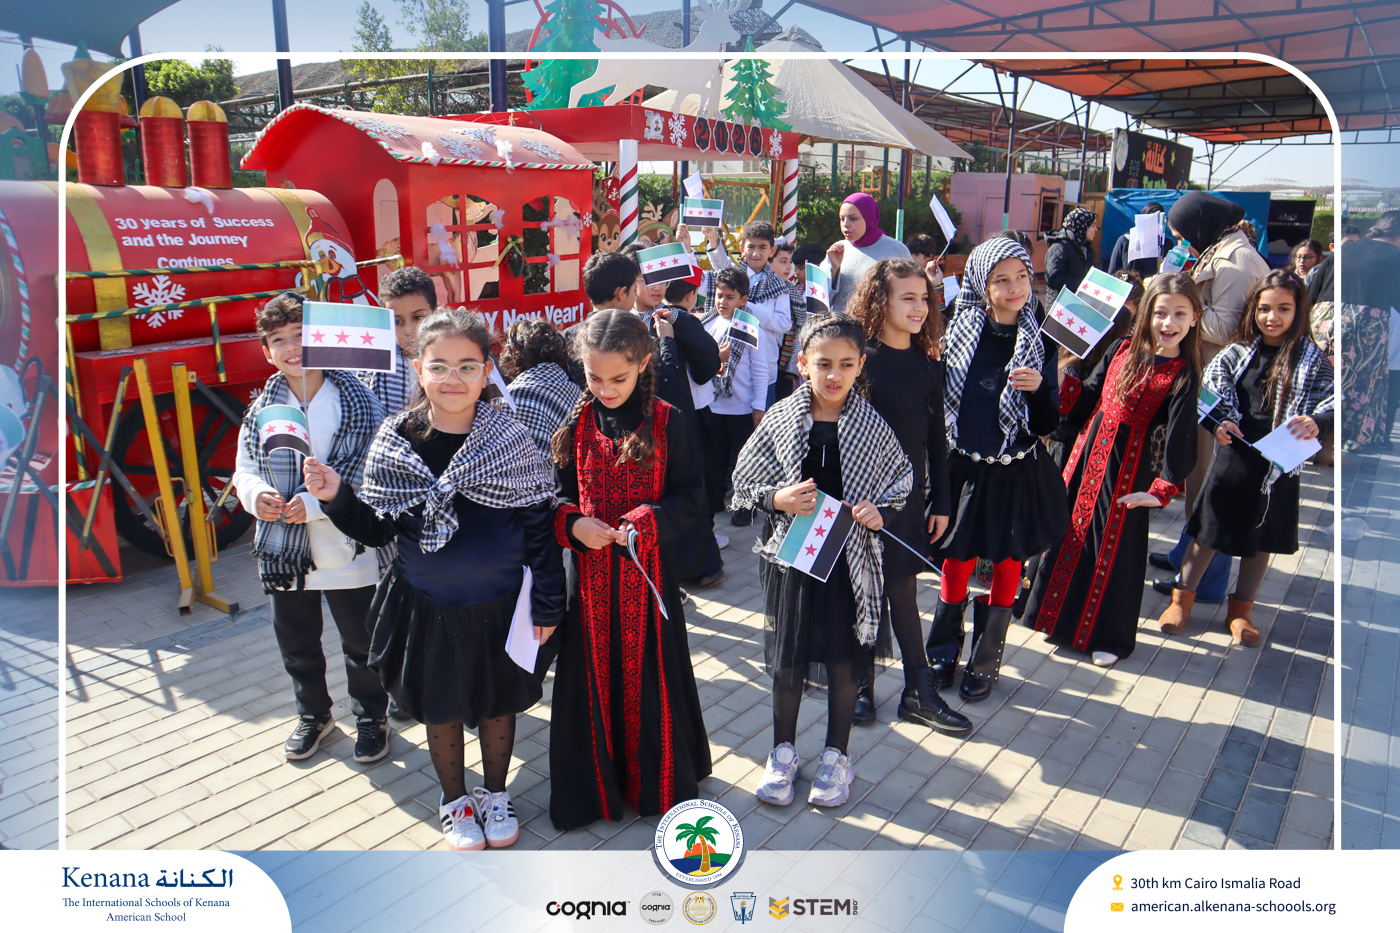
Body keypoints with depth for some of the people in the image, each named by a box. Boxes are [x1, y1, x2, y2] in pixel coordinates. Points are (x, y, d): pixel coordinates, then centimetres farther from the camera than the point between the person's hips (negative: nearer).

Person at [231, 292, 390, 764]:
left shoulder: (358, 401, -11)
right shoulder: (263, 408, 2)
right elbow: (244, 468, 9)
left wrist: (318, 502, -24)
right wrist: (255, 494, -14)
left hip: (347, 551, -4)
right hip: (283, 550, 4)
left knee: (361, 644, 11)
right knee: (296, 644, 20)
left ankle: (370, 717, 34)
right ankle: (313, 714, 43)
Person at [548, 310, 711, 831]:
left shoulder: (667, 423, -6)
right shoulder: (574, 424, 1)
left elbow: (692, 495, -4)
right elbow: (553, 491, 8)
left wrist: (647, 522, -19)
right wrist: (572, 522, -12)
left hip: (647, 574, -2)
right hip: (589, 573, 2)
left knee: (650, 676, 8)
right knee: (592, 676, 11)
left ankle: (658, 783, 31)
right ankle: (593, 786, 30)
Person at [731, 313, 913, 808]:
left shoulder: (871, 425, -5)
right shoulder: (781, 418, -6)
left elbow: (902, 480, 6)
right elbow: (745, 478, 1)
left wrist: (879, 512, -11)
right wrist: (776, 499, -17)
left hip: (850, 558, 0)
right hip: (790, 554, 0)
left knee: (844, 660, 12)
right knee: (787, 659, 13)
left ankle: (836, 755, 33)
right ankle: (783, 750, 33)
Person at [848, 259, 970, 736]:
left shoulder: (928, 364, 5)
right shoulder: (860, 359, -9)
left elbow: (936, 436, 8)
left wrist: (940, 502, 8)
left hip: (909, 494, 4)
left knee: (902, 589, 10)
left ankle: (919, 690, 19)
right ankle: (861, 685, 23)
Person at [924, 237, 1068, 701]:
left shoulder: (1041, 341, -4)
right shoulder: (959, 332, -3)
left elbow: (1047, 425, -4)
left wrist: (1038, 388, -23)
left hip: (1017, 475, 0)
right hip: (962, 468, 0)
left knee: (1007, 566, 9)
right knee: (956, 562, 8)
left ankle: (986, 661, 27)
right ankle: (943, 651, 30)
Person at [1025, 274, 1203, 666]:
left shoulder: (1183, 375, -9)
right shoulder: (1122, 349, 3)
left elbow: (1179, 433, -16)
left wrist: (1163, 488, -24)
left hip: (1130, 466, -4)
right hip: (1088, 451, 4)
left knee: (1115, 547, 5)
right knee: (1070, 533, 12)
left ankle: (1108, 636, 24)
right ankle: (1062, 619, 32)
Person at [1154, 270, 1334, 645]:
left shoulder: (1311, 360, -2)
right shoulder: (1237, 354, 2)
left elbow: (1334, 402, -10)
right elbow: (1212, 396, 1)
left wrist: (1316, 422, -31)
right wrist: (1221, 423, -18)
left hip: (1277, 464, 0)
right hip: (1233, 455, 0)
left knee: (1260, 538, 12)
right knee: (1208, 530, 7)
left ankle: (1240, 610, 28)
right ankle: (1182, 598, 23)